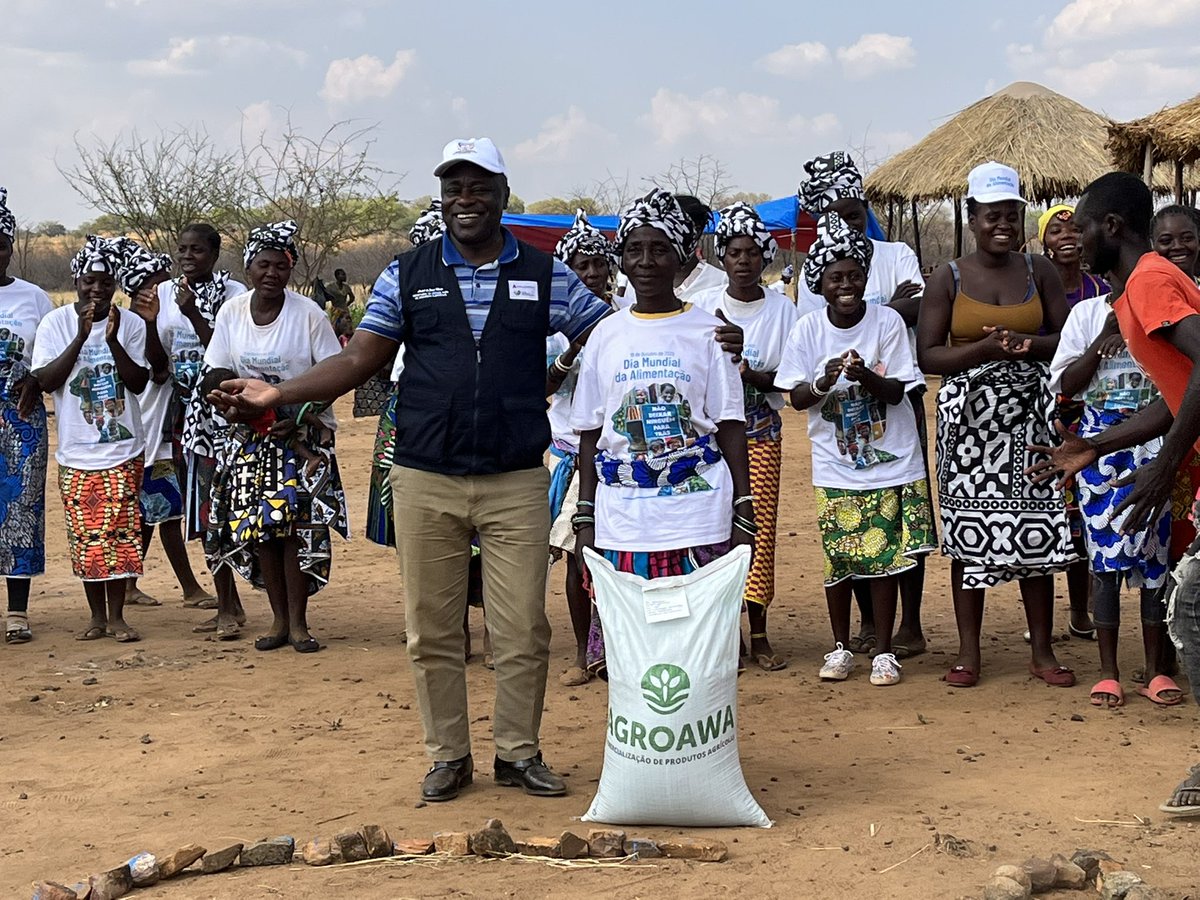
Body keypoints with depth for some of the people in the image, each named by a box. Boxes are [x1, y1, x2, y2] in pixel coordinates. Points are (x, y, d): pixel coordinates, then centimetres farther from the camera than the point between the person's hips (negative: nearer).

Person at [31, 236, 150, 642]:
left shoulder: (131, 324, -2)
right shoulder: (55, 323, -3)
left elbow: (139, 383, -7)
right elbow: (46, 380, -11)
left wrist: (113, 340, -21)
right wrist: (80, 338, -20)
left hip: (123, 450, 0)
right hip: (77, 452, 0)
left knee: (120, 531, 0)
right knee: (86, 535, 4)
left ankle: (117, 616, 10)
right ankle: (97, 616, 17)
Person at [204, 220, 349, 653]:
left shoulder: (308, 315, -9)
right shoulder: (231, 312, 1)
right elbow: (217, 374, 6)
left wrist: (299, 418, -16)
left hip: (303, 434, -3)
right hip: (250, 435, 3)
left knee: (296, 523, -10)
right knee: (257, 525, 0)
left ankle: (298, 621, -1)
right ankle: (279, 618, 10)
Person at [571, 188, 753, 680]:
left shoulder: (707, 331, 2)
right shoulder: (606, 335, 8)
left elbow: (730, 426, 3)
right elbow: (591, 434, 11)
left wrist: (743, 513, -3)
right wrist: (586, 519, 7)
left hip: (698, 516, -2)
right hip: (622, 519, 2)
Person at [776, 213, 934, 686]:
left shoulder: (888, 322, -8)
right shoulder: (808, 329, -4)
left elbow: (897, 392, -8)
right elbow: (797, 398, -3)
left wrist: (866, 377, -27)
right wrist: (822, 383, -23)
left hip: (891, 461, -1)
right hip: (835, 465, 1)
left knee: (886, 557, 2)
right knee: (839, 559, 4)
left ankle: (884, 650, 14)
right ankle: (840, 647, 21)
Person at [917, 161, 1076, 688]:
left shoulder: (1039, 272, 8)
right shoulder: (948, 279, 2)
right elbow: (927, 356, -3)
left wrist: (1029, 344, -14)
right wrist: (984, 349, -18)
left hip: (1029, 416, 2)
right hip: (969, 416, -1)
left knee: (1036, 531, 1)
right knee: (970, 531, -1)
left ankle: (1041, 651, 10)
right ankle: (968, 651, 9)